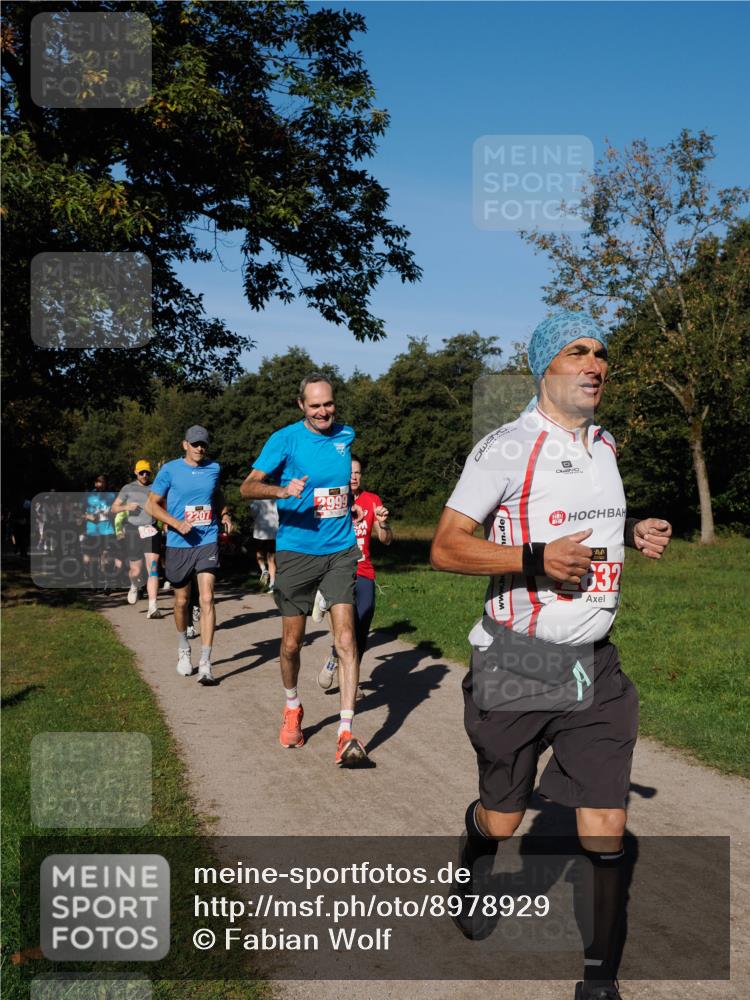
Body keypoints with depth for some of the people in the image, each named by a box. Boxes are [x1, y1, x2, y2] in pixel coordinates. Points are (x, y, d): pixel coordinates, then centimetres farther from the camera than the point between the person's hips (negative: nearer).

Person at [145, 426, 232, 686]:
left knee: (207, 599, -13)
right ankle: (183, 650, 38)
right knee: (182, 601, 12)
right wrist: (177, 524, -14)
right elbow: (152, 504, -1)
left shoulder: (214, 468, 7)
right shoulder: (170, 470, -3)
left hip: (208, 542, 1)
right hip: (178, 545, -1)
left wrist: (224, 514, 10)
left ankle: (205, 664, -13)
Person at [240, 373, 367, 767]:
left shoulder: (346, 435, 7)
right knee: (291, 643, 7)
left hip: (339, 551, 2)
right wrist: (282, 490, -30)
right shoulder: (286, 438, -6)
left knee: (346, 638, -11)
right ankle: (292, 708, 35)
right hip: (296, 552, -2)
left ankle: (346, 733, -10)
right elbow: (247, 486, -13)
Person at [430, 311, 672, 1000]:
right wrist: (536, 559, -25)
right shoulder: (508, 447, -11)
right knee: (500, 819, 11)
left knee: (606, 830, 0)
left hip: (595, 666, 5)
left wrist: (633, 533, 8)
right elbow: (446, 548, -13)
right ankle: (473, 870, 46)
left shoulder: (605, 445, 11)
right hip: (517, 665, -5)